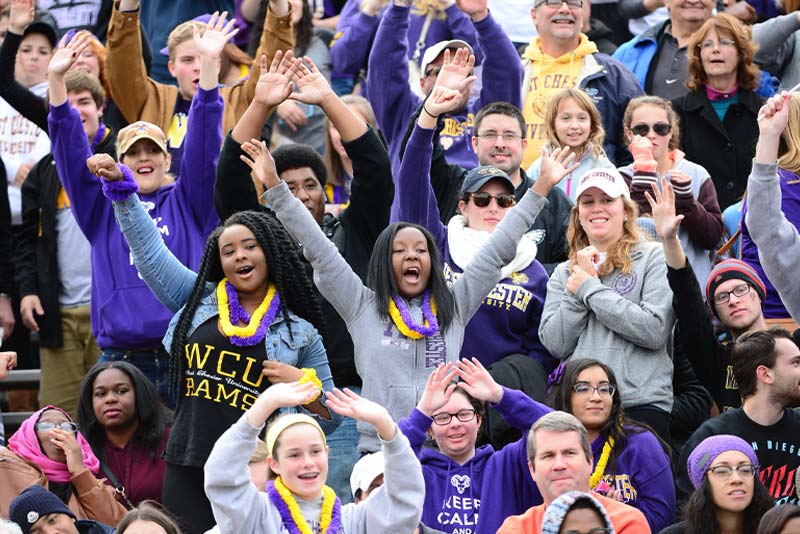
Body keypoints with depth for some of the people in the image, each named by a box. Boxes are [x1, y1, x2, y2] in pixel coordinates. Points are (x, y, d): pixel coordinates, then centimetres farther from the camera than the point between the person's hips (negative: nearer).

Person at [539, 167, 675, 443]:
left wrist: (590, 288, -4)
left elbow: (655, 330, -9)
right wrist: (576, 292, -4)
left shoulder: (654, 258, 4)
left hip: (642, 403, -4)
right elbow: (556, 345, 7)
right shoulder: (564, 273, 18)